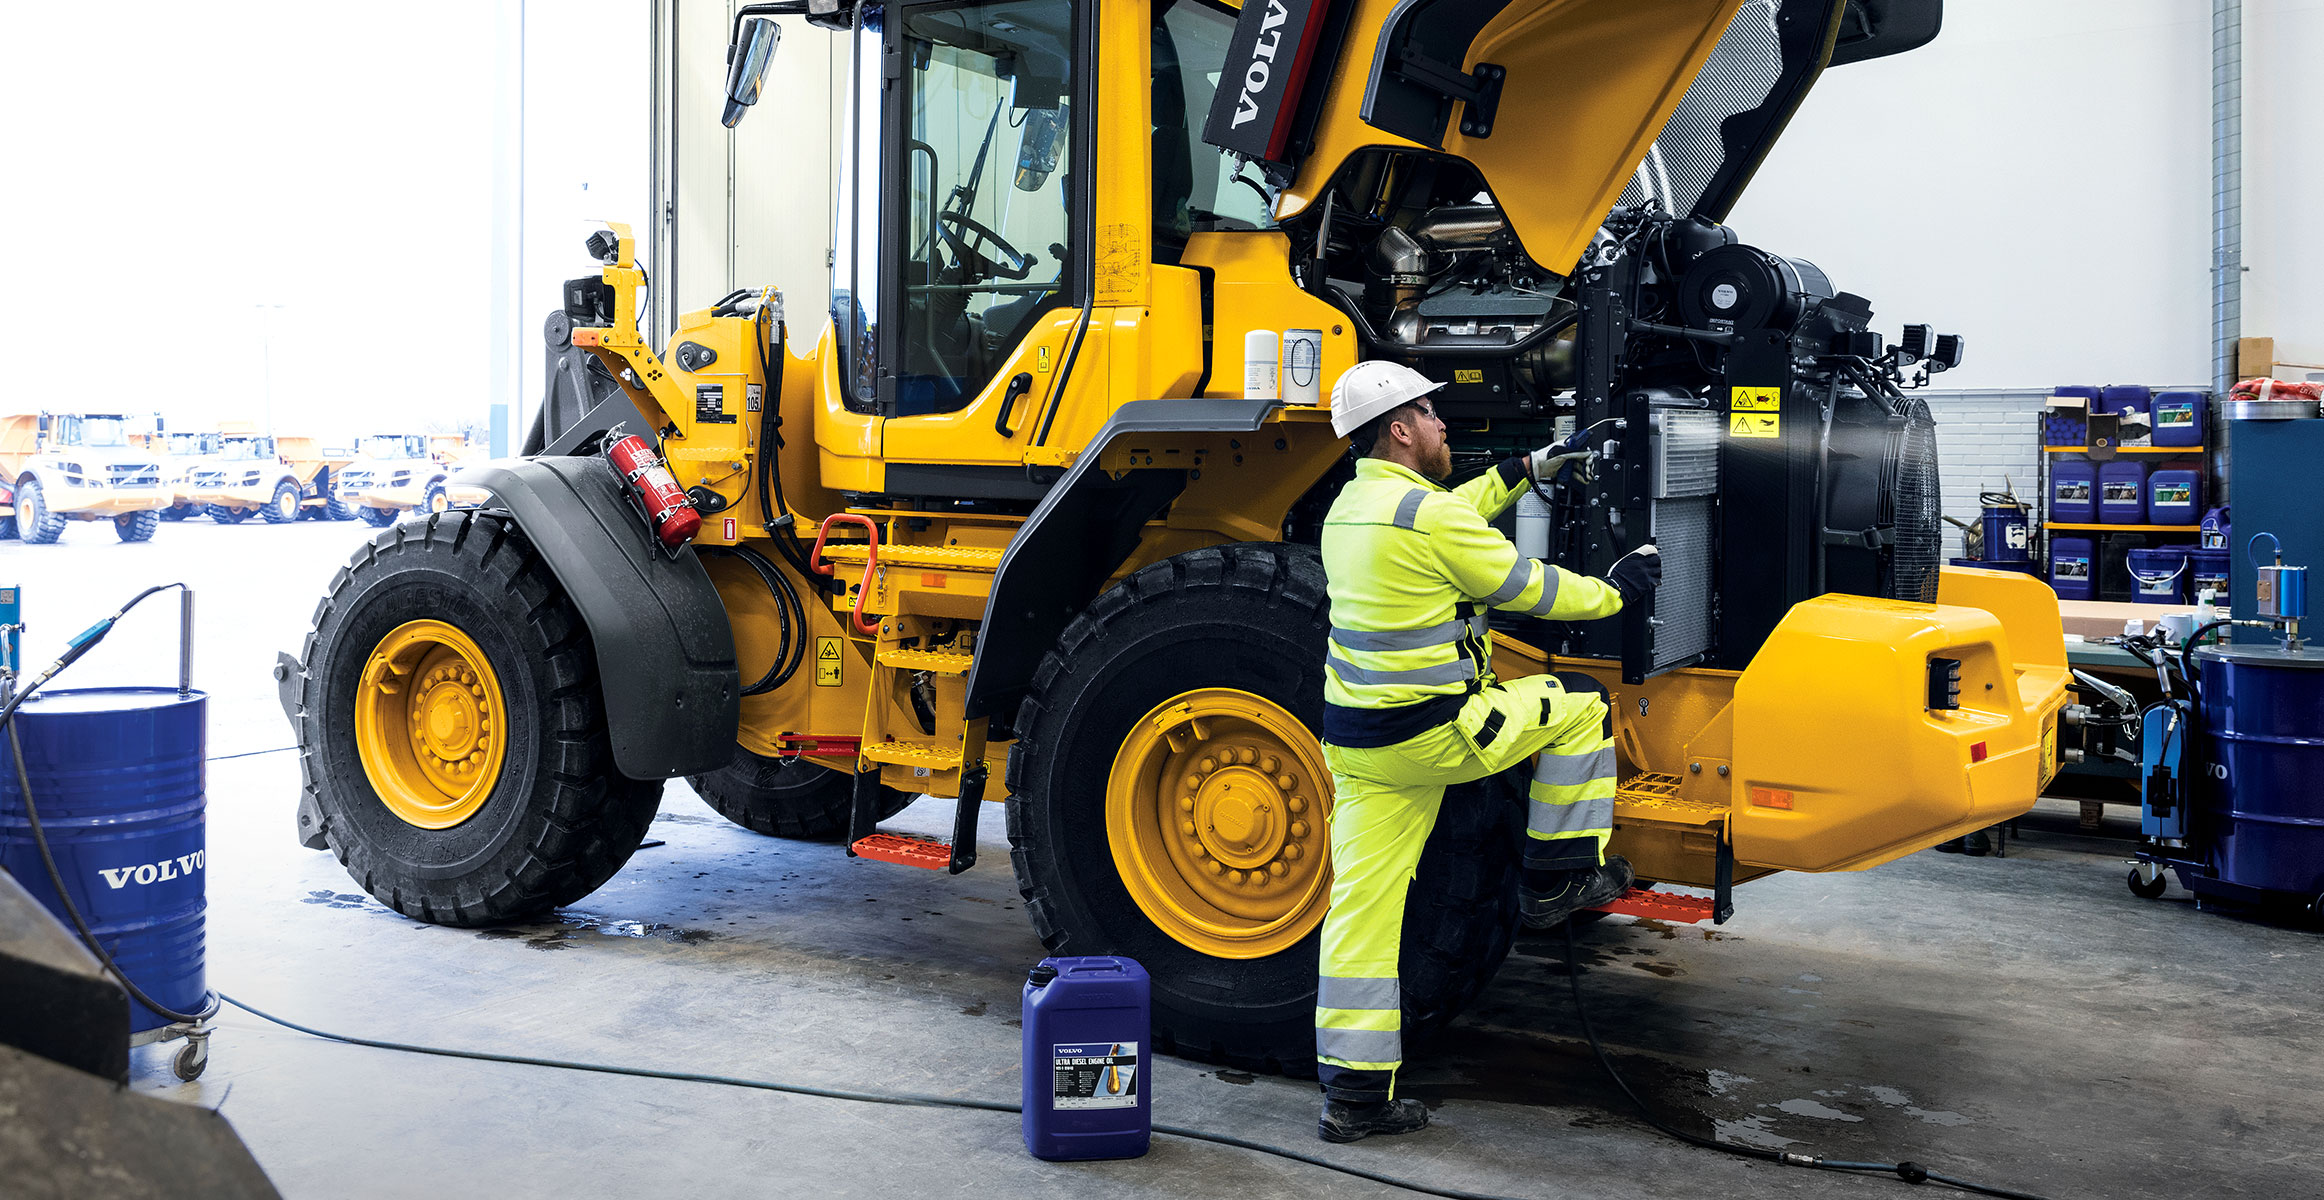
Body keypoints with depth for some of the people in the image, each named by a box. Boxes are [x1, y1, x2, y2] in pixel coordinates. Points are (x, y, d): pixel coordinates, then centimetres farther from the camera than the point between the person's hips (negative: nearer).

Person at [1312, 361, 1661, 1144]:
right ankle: (1556, 880, 21)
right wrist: (1615, 592, 12)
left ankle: (1353, 1096, 12)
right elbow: (1528, 588, -5)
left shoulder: (1350, 509, 12)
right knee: (1578, 704, 14)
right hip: (1433, 734, -8)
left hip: (1355, 742, 8)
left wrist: (1529, 469, 35)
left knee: (1362, 909, 8)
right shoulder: (1426, 514, -15)